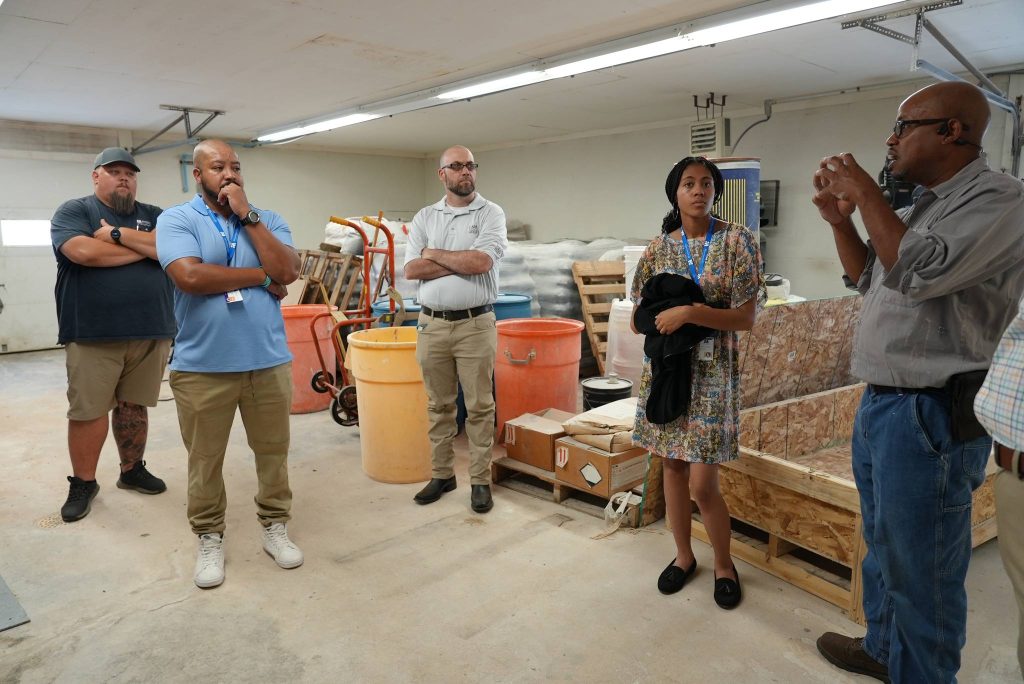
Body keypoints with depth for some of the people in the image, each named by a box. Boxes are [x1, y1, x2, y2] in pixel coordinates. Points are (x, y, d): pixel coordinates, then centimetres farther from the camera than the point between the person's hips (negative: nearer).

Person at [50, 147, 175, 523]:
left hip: (150, 332, 3)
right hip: (92, 334, -3)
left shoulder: (154, 215, 13)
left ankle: (132, 470, 28)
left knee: (133, 406, 14)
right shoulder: (73, 210, 3)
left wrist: (117, 234, -11)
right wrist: (146, 248, -7)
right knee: (88, 410, 2)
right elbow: (82, 252, -17)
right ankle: (83, 482, 17)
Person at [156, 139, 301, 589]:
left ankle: (275, 526, 30)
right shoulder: (176, 219, -1)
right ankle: (209, 538, 28)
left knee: (273, 451, 12)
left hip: (269, 360, 3)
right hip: (202, 365, -2)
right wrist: (262, 276, -10)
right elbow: (189, 276, -18)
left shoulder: (267, 220, 8)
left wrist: (246, 215, -9)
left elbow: (288, 271, -9)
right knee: (205, 460, 10)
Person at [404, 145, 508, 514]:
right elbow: (411, 269, -3)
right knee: (439, 405, 12)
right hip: (431, 324, 3)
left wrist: (434, 253, -4)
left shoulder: (491, 213, 0)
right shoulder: (424, 217, 9)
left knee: (480, 406, 4)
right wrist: (462, 262, -10)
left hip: (475, 324, -3)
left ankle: (480, 480, 14)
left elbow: (481, 262, -16)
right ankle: (441, 474, 25)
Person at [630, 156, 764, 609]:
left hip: (712, 372, -4)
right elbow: (639, 317, 8)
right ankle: (684, 556, 32)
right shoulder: (659, 247, 5)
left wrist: (689, 313, -21)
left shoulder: (737, 241, -5)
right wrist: (683, 312, -8)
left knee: (703, 484, -3)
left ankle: (724, 564, 23)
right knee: (672, 467, 12)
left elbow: (746, 318, -11)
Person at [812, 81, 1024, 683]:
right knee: (883, 548, 24)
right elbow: (870, 277, 22)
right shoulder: (926, 206, 14)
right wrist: (840, 219, 7)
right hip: (880, 404, 10)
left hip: (930, 414, -10)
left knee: (920, 571, 4)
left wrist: (865, 192, -15)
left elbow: (915, 271, -27)